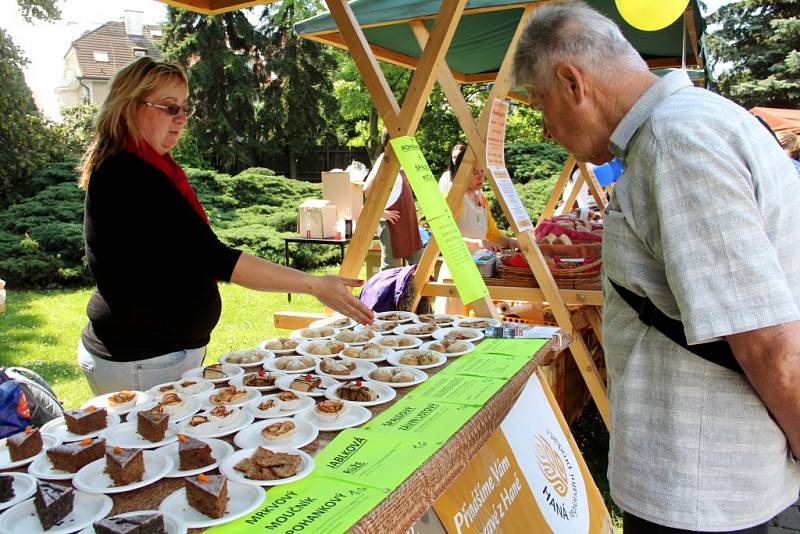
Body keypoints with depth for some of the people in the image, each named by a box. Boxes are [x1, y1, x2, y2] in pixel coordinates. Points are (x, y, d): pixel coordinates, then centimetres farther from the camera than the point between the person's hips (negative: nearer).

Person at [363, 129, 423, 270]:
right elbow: (367, 189, -23)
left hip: (407, 220, 9)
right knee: (391, 266, -1)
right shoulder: (384, 160, -13)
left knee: (418, 263, 12)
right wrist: (381, 212, -20)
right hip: (392, 221, -9)